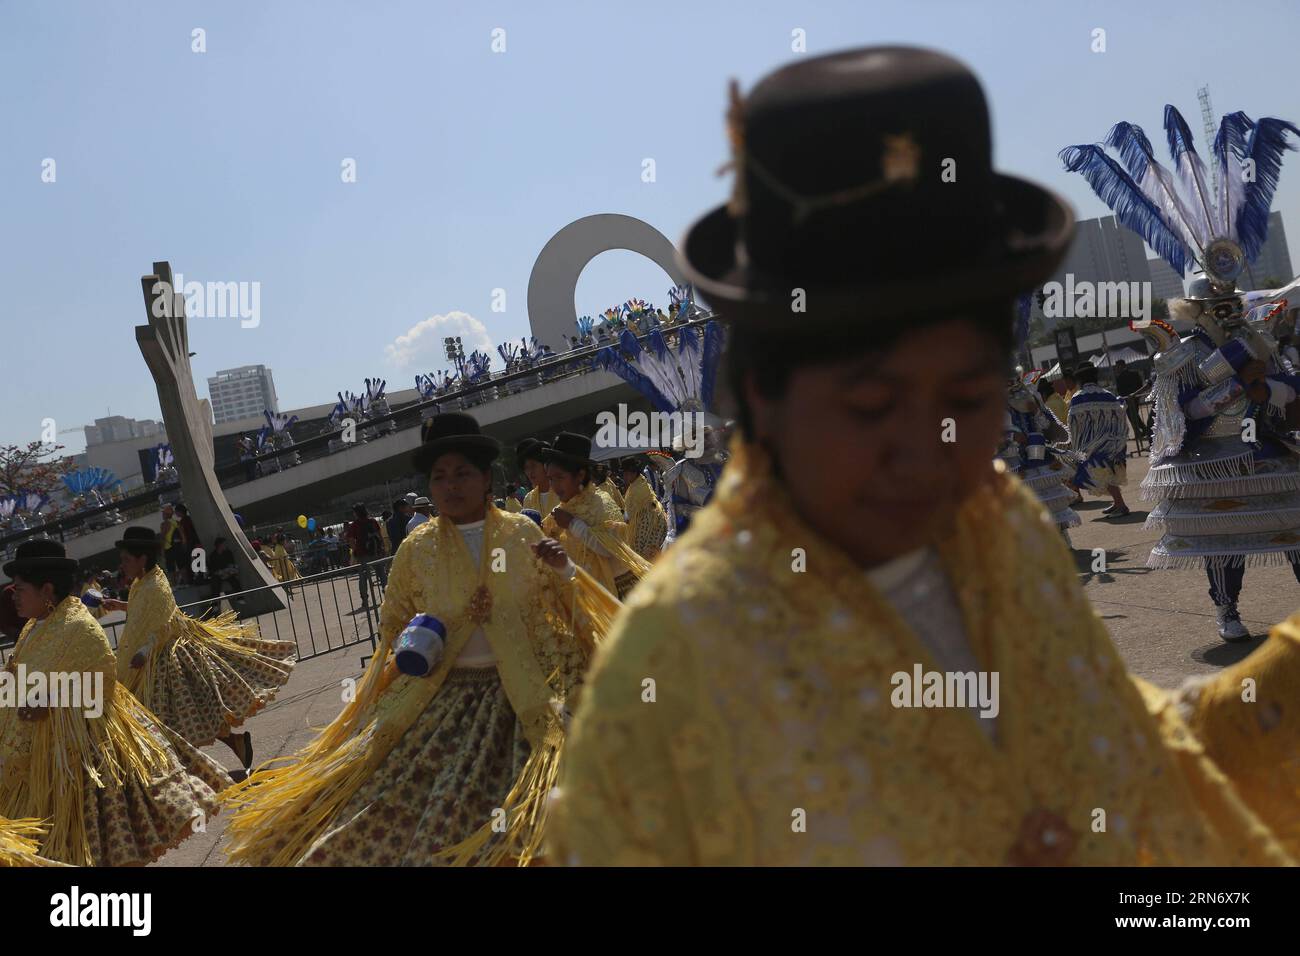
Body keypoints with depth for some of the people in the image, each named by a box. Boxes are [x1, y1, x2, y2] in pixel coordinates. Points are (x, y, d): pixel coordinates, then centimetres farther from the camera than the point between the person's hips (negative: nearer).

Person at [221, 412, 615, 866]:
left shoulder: (522, 532, 0)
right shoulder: (417, 548, 0)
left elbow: (557, 604, 9)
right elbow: (394, 620, 14)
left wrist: (564, 570, -10)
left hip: (524, 695, -1)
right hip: (443, 696, 1)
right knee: (395, 801, -3)